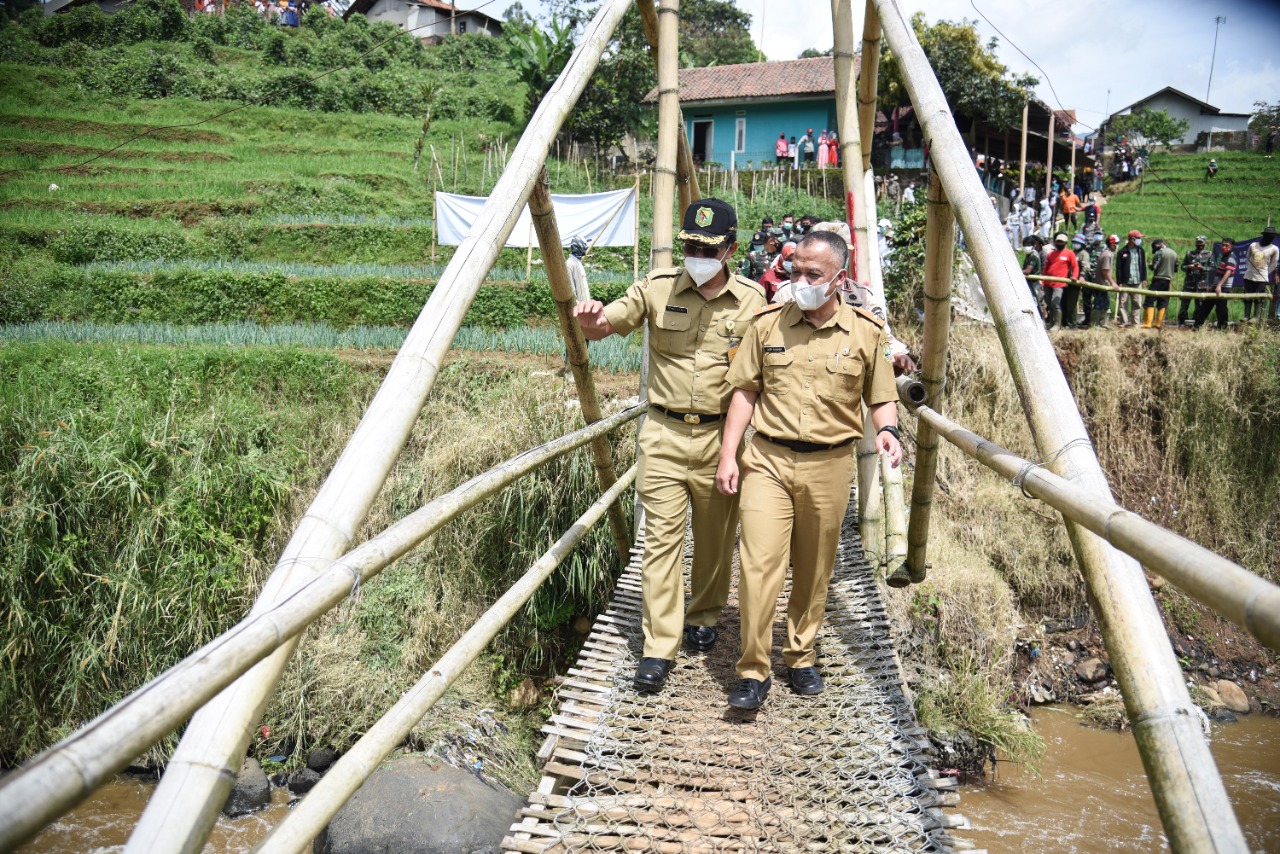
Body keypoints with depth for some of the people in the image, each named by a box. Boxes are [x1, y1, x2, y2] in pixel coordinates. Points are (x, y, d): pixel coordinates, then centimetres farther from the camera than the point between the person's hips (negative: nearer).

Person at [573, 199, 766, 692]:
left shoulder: (750, 301, 0)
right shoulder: (657, 288, 0)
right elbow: (606, 327, 0)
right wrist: (591, 320, -26)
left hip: (721, 435, 1)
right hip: (664, 434, -1)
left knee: (716, 536, 13)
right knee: (661, 537, -4)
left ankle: (703, 618, 37)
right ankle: (658, 649, 2)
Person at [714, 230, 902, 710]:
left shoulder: (867, 333, 2)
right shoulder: (768, 324, 4)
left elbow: (881, 397, 9)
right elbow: (745, 391, 7)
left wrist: (886, 429, -13)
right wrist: (728, 454, 1)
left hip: (829, 465, 1)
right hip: (767, 460, 0)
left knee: (814, 571, 11)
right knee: (758, 564, -9)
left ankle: (801, 657, 30)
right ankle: (753, 672, 2)